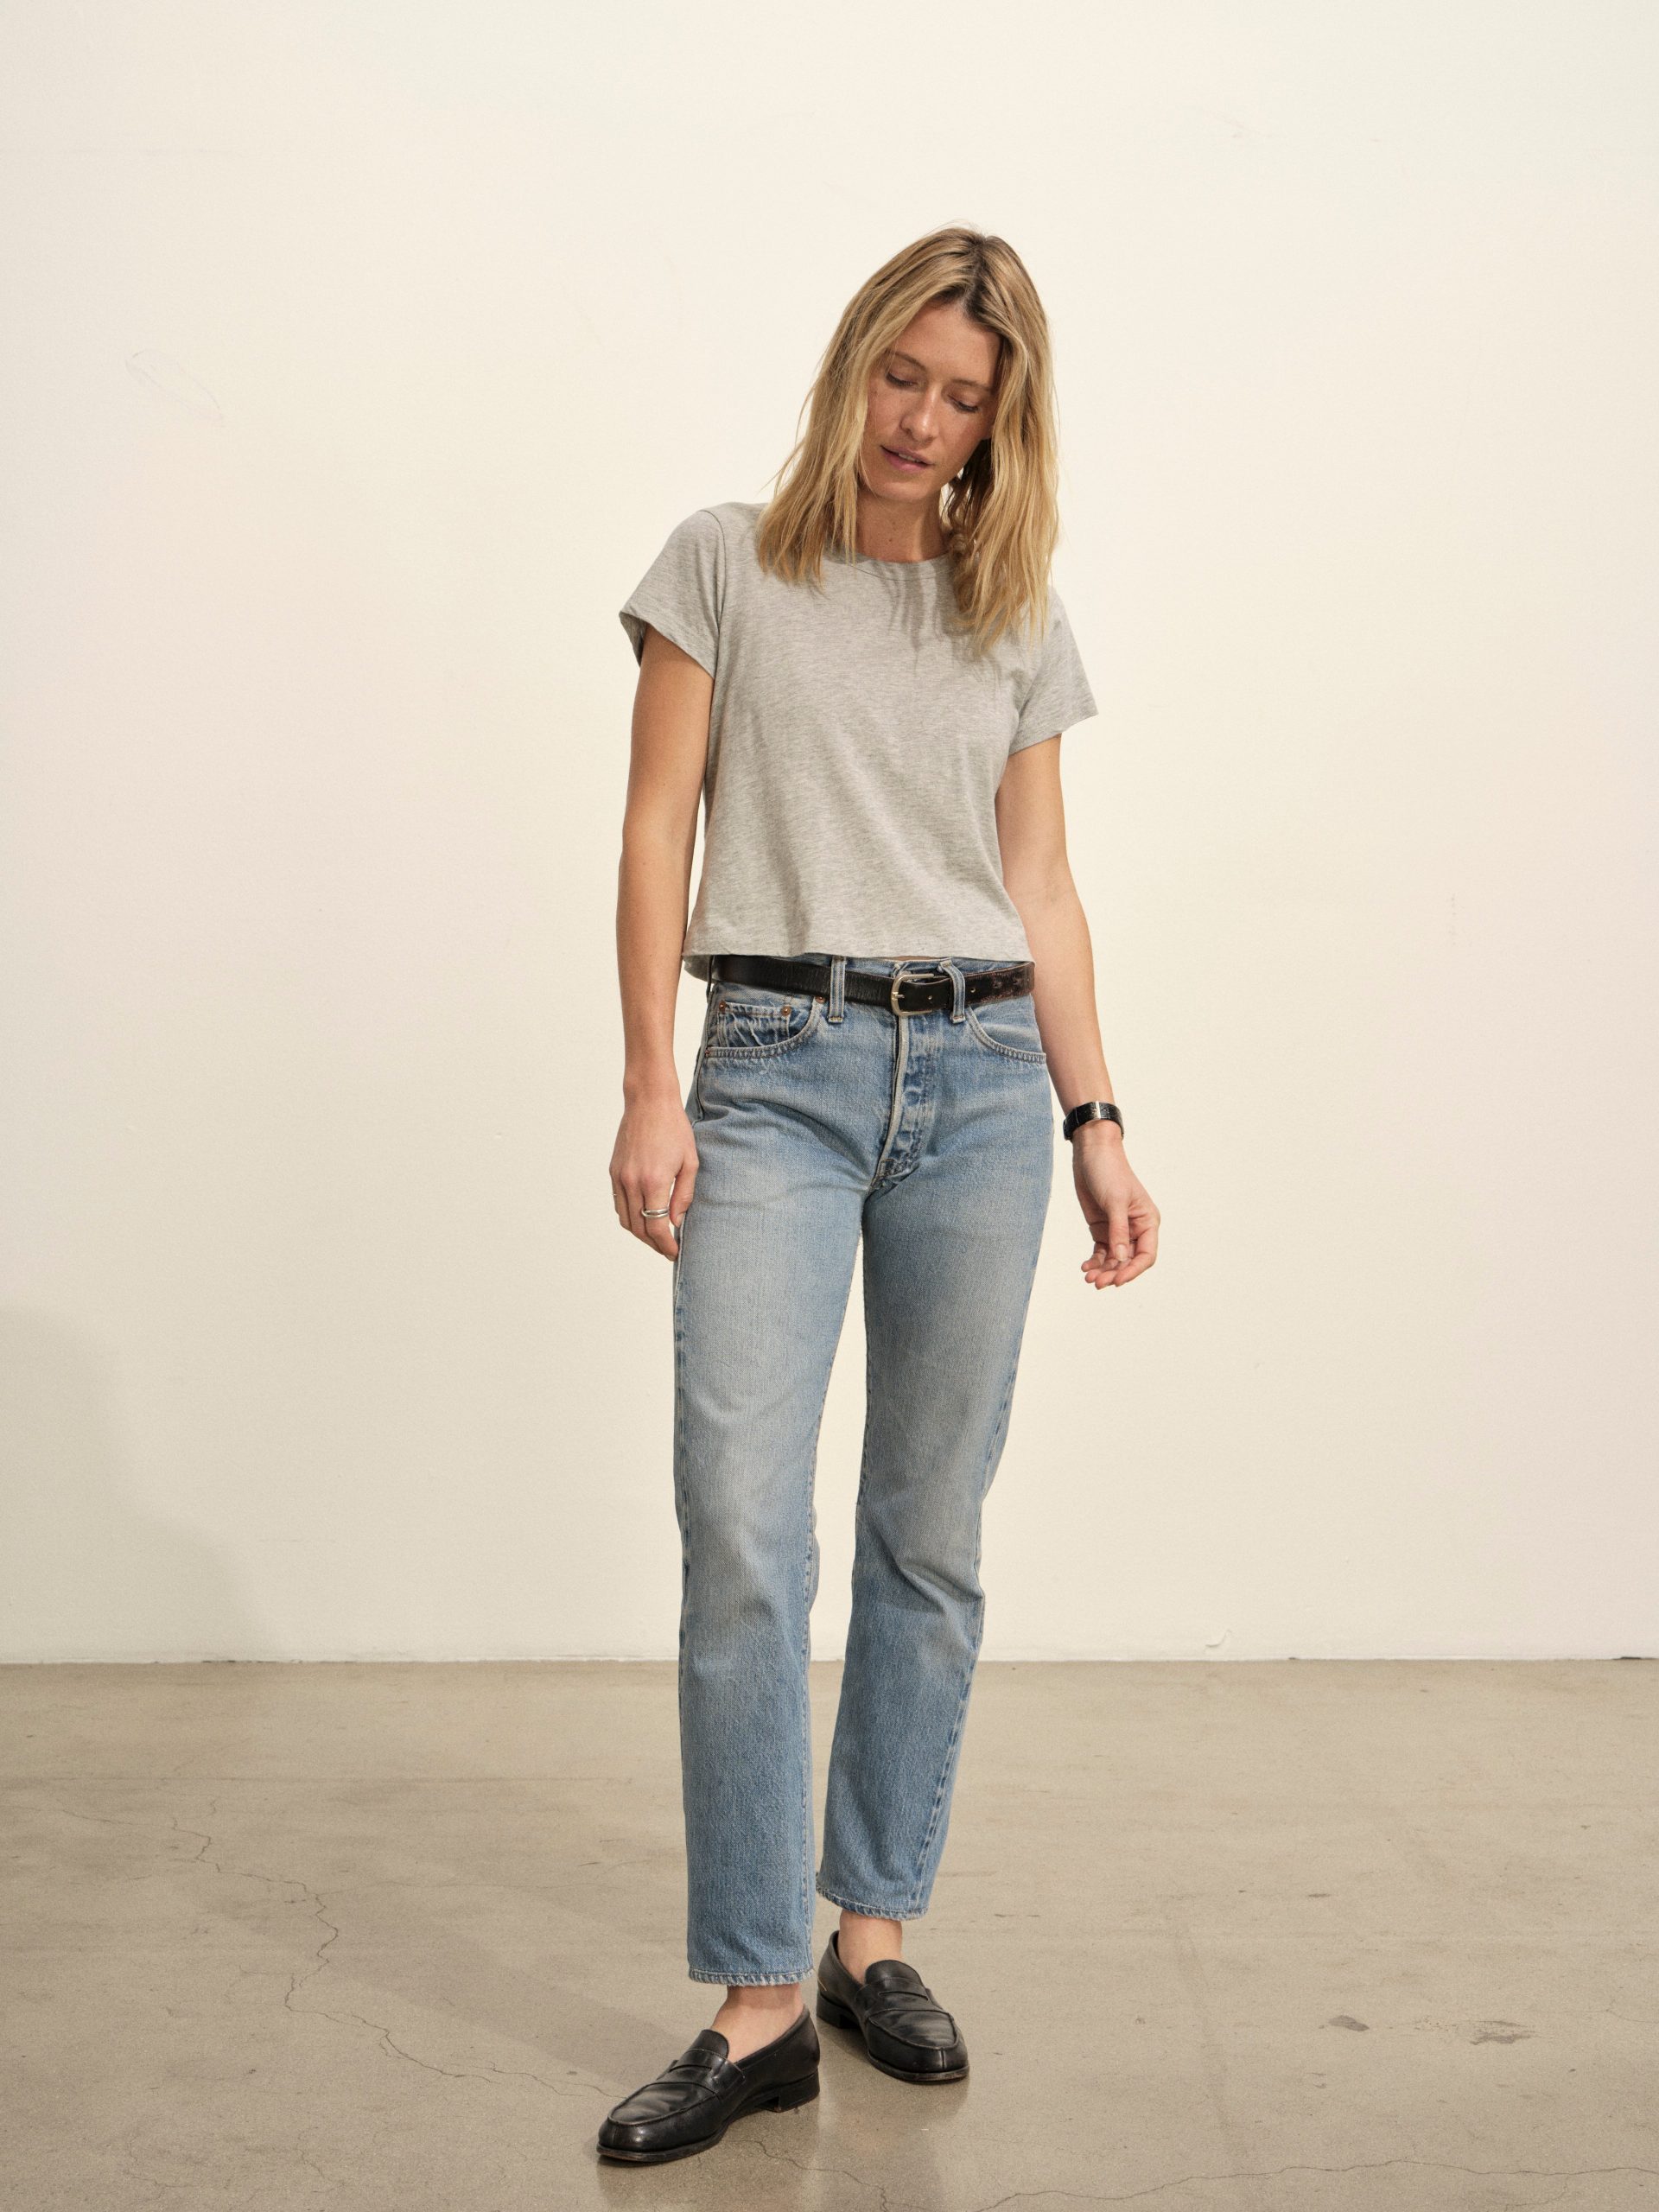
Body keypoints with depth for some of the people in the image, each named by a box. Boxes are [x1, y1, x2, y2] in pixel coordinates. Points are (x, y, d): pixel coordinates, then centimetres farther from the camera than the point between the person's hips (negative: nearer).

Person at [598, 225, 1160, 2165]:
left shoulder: (1018, 620, 14)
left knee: (932, 1534, 6)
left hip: (981, 1074, 3)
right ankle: (759, 2001, 0)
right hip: (778, 1062, -2)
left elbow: (1038, 885, 14)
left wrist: (1094, 1125, 8)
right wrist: (650, 1090, -6)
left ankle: (874, 1936, 21)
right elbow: (660, 827, 2)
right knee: (741, 1531, -11)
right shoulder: (725, 565, 7)